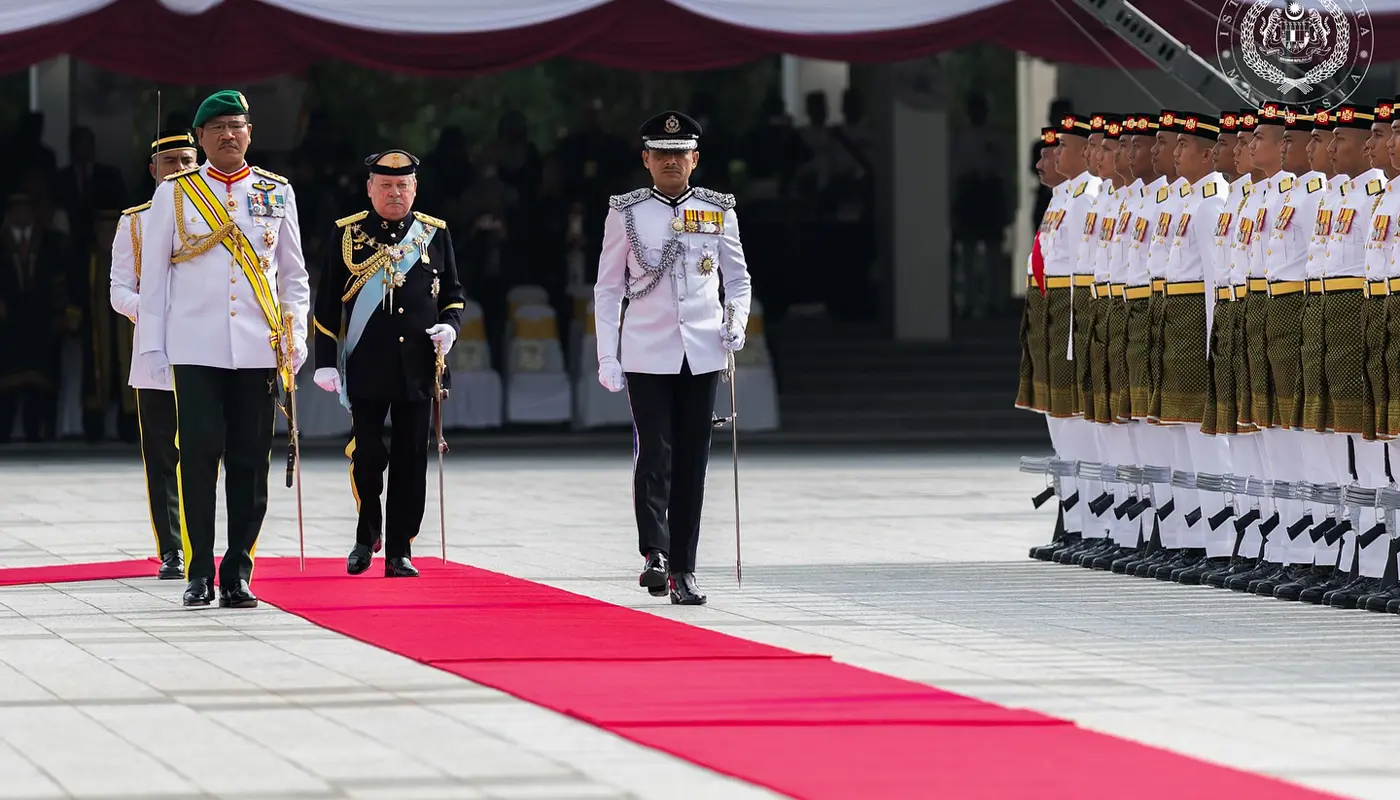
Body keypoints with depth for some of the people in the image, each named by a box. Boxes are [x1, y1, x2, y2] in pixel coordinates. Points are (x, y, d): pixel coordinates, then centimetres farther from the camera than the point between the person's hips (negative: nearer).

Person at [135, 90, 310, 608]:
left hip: (259, 348, 2)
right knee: (198, 457, -7)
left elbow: (293, 274, 15)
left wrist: (295, 338, 4)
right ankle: (200, 574, -1)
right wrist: (152, 348, 2)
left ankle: (238, 573, 7)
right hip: (195, 348, -2)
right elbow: (153, 277, 7)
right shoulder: (173, 195, 6)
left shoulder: (277, 193, 11)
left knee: (251, 463, 1)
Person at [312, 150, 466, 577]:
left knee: (410, 460, 2)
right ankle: (367, 533, 15)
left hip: (417, 367, 2)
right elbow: (327, 304, 4)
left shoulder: (435, 233, 10)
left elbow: (453, 293, 18)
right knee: (366, 454, -8)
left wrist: (450, 325, -4)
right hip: (365, 367, -2)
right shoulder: (347, 234, 4)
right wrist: (326, 362, -2)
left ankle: (399, 552, 8)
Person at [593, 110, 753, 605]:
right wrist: (607, 357, -2)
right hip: (646, 355, -2)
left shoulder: (719, 211, 8)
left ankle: (683, 570, 6)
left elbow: (737, 278, 16)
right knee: (654, 454, -14)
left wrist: (736, 321, -4)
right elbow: (608, 289, 5)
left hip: (702, 354, 2)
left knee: (692, 463, 3)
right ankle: (655, 554, -17)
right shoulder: (626, 213, 3)